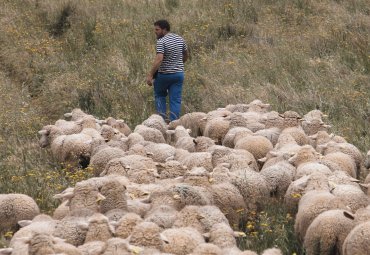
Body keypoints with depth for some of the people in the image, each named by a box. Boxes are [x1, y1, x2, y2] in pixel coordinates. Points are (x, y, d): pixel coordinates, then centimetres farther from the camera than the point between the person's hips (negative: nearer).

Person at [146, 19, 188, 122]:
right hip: (179, 74, 5)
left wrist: (150, 75, -25)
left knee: (159, 96, 16)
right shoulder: (180, 39, 6)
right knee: (176, 100, 4)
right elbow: (186, 56, 18)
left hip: (164, 74, -5)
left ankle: (162, 119, 9)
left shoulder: (161, 42, -16)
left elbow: (159, 59, -26)